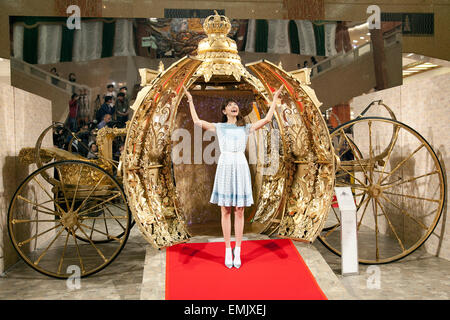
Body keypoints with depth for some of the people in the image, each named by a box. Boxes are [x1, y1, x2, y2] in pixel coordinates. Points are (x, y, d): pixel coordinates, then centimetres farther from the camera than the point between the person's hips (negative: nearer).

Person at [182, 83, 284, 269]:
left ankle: (238, 251, 11)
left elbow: (267, 119, 7)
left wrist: (274, 98, 11)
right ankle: (227, 251, 12)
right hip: (224, 167, 0)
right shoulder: (219, 127, 11)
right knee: (225, 211, 2)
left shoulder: (246, 128, 13)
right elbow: (197, 121, 5)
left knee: (239, 212, 3)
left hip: (241, 167, 1)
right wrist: (190, 100, 9)